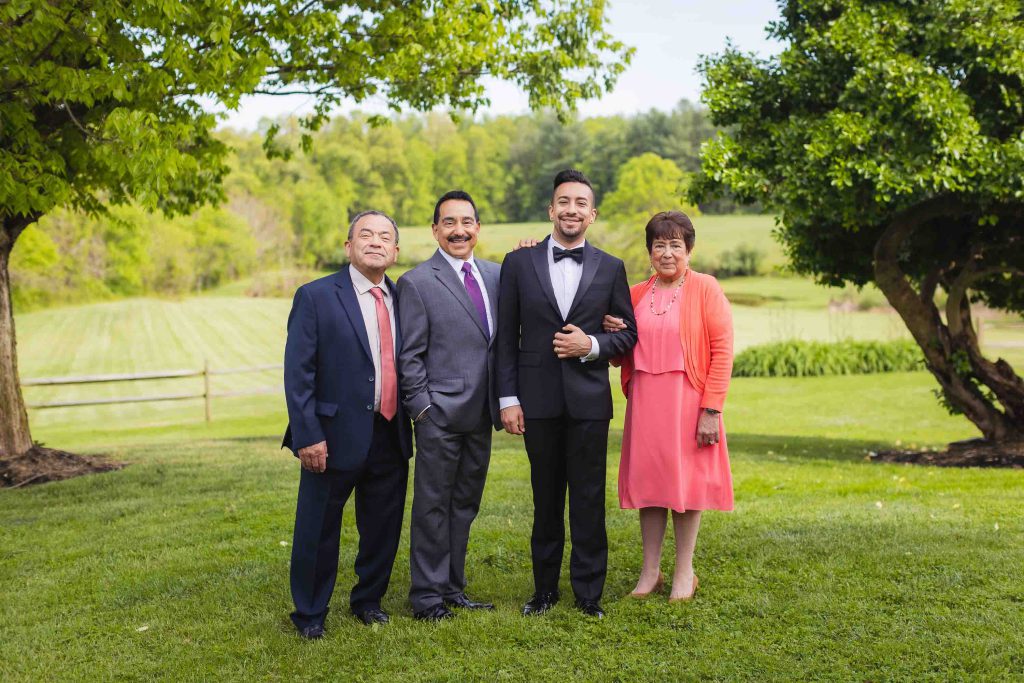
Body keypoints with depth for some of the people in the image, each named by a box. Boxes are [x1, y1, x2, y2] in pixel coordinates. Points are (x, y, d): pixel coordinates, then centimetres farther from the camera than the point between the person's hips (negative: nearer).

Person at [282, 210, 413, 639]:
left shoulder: (401, 299, 8)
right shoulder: (316, 296, -6)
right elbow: (297, 373, -10)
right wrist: (307, 435, -15)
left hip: (391, 438, 5)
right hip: (336, 437, -4)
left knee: (383, 529, 15)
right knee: (318, 531, 7)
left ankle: (368, 600, 36)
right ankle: (309, 614, 25)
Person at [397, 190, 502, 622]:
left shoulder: (495, 275, 10)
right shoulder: (417, 283, -6)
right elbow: (409, 356, -7)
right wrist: (423, 408, -11)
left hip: (481, 413, 6)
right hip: (440, 413, -6)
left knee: (465, 504, 14)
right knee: (433, 506, 2)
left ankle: (453, 589, 25)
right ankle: (427, 596, 12)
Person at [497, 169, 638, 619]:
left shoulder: (611, 268, 5)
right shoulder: (519, 263, 3)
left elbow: (629, 332, 9)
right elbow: (506, 337, 2)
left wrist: (592, 345, -11)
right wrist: (508, 398, -3)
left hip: (588, 400, 0)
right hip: (538, 400, 0)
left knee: (589, 501, 4)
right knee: (546, 498, 11)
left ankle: (589, 592, 16)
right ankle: (545, 589, 23)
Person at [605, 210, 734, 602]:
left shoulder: (705, 289, -5)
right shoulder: (636, 295, 10)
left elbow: (722, 349, -10)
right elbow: (624, 353, 20)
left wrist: (712, 409, -17)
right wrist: (612, 333, -4)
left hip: (687, 401, -4)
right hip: (645, 401, 4)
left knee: (686, 481, 4)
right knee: (648, 480, 8)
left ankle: (684, 574, 16)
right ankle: (650, 573, 18)